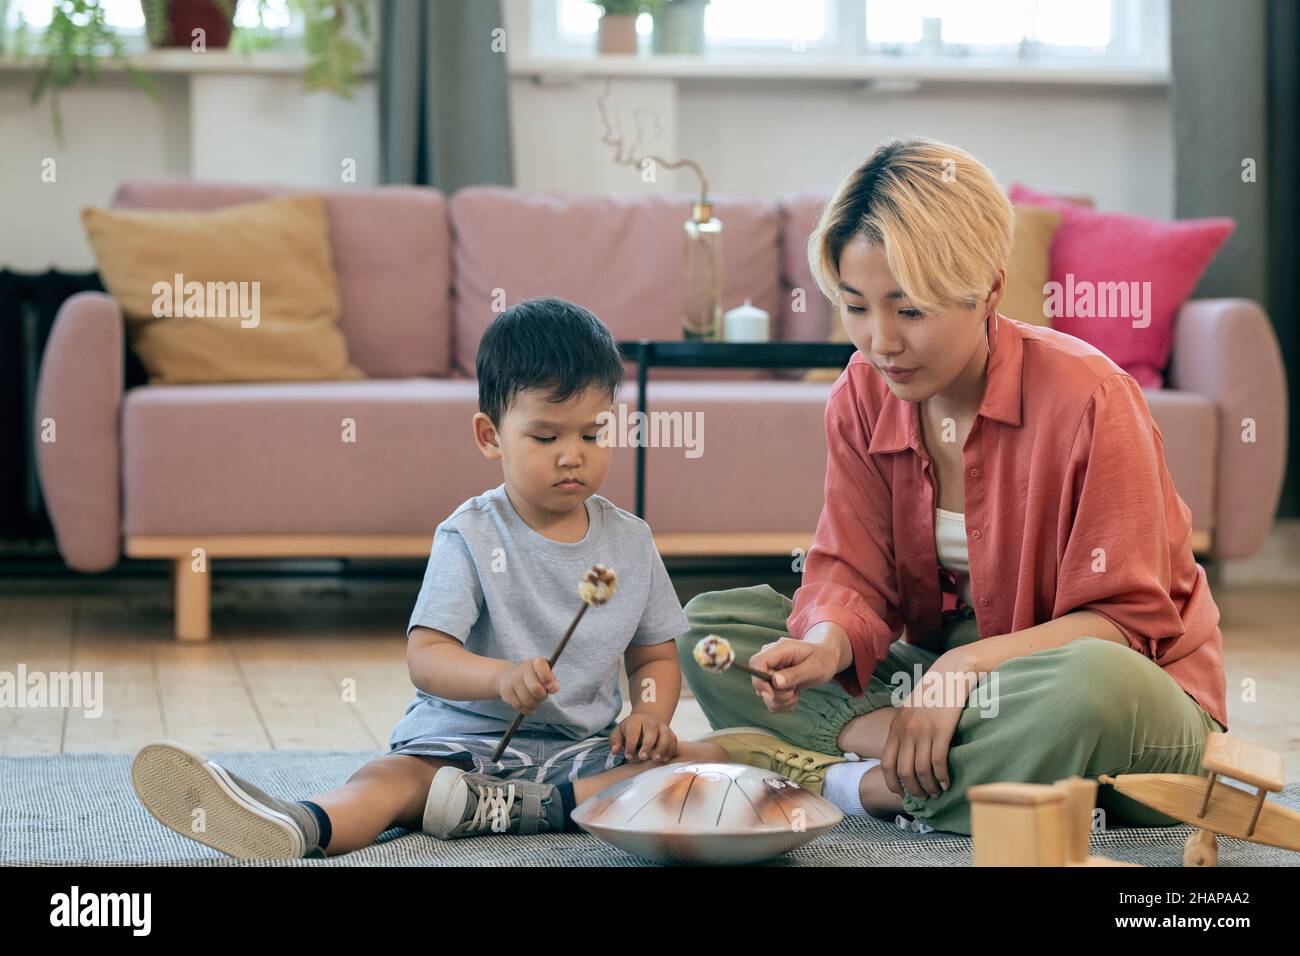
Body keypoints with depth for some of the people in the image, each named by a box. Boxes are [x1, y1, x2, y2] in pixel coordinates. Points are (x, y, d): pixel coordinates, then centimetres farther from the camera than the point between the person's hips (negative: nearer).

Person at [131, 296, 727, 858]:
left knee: (715, 760, -20)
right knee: (394, 778, -32)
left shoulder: (630, 541, 8)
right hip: (467, 738, -3)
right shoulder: (471, 537, -5)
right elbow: (425, 657, -15)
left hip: (584, 748, 4)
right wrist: (501, 677, -36)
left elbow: (657, 654, 16)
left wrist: (650, 713, -7)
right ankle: (303, 826, -68)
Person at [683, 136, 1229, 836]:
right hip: (942, 674, 5)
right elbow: (852, 573, -6)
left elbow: (1125, 621, -19)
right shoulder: (862, 399, -1)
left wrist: (968, 664, -30)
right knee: (711, 623, -6)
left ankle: (849, 784, -23)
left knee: (1093, 685, -43)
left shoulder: (1088, 398, -20)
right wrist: (827, 643, -30)